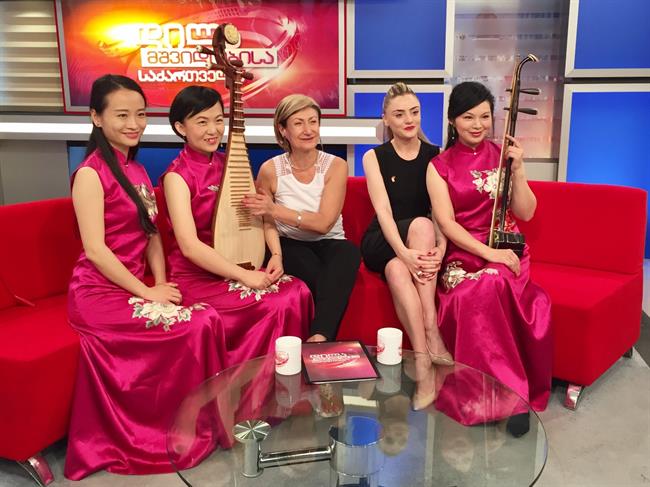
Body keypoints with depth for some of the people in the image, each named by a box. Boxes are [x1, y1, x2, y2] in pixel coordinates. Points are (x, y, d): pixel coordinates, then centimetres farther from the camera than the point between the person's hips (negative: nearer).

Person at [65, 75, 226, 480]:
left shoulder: (137, 170, 14)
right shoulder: (91, 173, -10)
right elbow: (95, 250, -17)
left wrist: (161, 284, -3)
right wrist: (148, 292, -17)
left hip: (134, 289, 7)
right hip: (99, 293, -7)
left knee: (210, 319, -16)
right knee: (195, 325, -23)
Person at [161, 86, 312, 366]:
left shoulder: (229, 165, 9)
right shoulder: (177, 176, -10)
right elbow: (189, 246, -19)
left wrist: (276, 255, -6)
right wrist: (244, 276, -22)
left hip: (235, 268, 6)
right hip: (196, 276, -6)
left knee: (298, 291, -18)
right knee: (277, 304, -24)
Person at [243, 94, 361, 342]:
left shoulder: (336, 166, -5)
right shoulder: (270, 170, -4)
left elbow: (323, 223, -15)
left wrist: (276, 210, -25)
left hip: (329, 245, 1)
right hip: (290, 247, -1)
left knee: (349, 251, -37)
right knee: (331, 280, -35)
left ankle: (319, 338, -43)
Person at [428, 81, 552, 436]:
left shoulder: (502, 156, 12)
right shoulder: (439, 167, 6)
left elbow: (526, 213, 7)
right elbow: (446, 223, -5)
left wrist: (518, 170, -6)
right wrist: (488, 252, -18)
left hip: (505, 251, 1)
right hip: (462, 254, 0)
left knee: (486, 287, -34)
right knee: (470, 296, -34)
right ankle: (511, 397, -26)